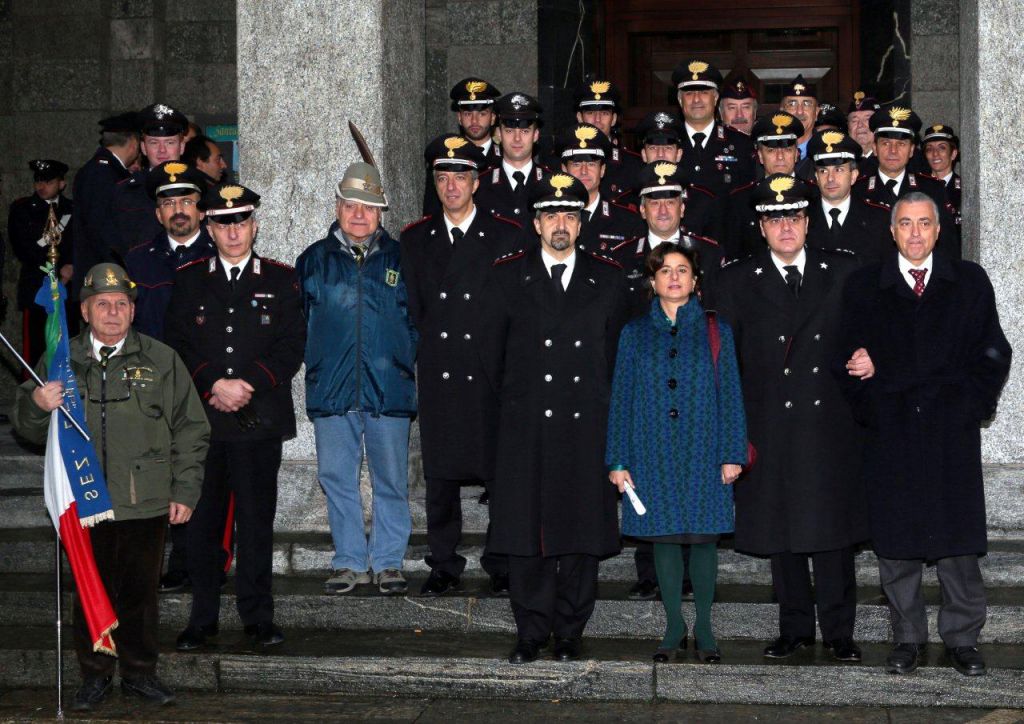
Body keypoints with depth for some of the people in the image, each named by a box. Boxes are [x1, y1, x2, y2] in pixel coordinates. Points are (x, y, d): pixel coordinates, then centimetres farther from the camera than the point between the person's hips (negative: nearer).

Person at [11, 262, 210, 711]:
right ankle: (95, 677, 17)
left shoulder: (160, 361, 7)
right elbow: (28, 429, 12)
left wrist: (185, 491, 2)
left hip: (146, 504, 0)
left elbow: (190, 430, 8)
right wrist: (37, 404, -12)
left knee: (141, 591, 7)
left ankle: (140, 673, 21)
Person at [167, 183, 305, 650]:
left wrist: (249, 385, -11)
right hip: (202, 418, 1)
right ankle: (202, 618, 11)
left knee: (256, 519, 2)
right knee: (202, 519, 2)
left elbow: (292, 346, 2)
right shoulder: (189, 280, 10)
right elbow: (177, 344, 4)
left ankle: (257, 616, 11)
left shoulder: (280, 280, 8)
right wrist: (214, 385, -10)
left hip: (260, 418, -1)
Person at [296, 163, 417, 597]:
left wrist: (410, 362, 5)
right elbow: (298, 322, 15)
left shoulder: (400, 260, 8)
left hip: (389, 389, -1)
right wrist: (314, 361, 6)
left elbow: (419, 321, 13)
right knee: (336, 478, 3)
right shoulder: (314, 260, 10)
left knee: (391, 480, 2)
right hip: (331, 390, 1)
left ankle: (388, 562, 12)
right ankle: (350, 561, 13)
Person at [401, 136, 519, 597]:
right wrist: (423, 348, 4)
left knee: (501, 473, -1)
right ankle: (444, 566, 15)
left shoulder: (507, 237, 2)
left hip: (492, 375, -2)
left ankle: (501, 566, 10)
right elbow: (410, 308, 13)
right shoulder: (415, 239, 11)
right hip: (438, 376, 2)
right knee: (439, 475, 5)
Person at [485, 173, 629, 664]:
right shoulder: (508, 276, 6)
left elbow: (616, 351, 12)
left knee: (583, 533, 3)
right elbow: (491, 351, 10)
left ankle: (570, 632, 13)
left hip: (586, 426, 1)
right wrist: (513, 398, 11)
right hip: (526, 427, -1)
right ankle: (531, 632, 8)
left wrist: (599, 403, 9)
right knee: (526, 532, 0)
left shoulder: (606, 278, 8)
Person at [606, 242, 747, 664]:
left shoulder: (715, 330, 6)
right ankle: (674, 627, 15)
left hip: (703, 454, -1)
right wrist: (617, 460, 1)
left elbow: (730, 395, 4)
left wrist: (733, 454, -3)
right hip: (652, 454, 1)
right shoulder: (635, 333, 7)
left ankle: (703, 629, 11)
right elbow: (621, 398, 7)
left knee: (704, 538, 0)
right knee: (664, 538, 4)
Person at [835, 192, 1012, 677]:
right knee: (896, 543, 3)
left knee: (958, 535, 1)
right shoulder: (863, 287, 9)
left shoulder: (970, 282, 9)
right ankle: (907, 637, 13)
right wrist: (872, 407, -8)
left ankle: (962, 637, 12)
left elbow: (993, 353, 8)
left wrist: (973, 405, -4)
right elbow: (848, 360, 6)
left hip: (953, 433, 0)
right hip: (891, 433, 0)